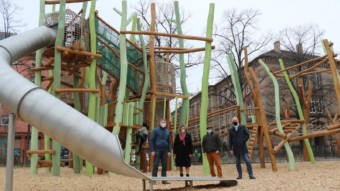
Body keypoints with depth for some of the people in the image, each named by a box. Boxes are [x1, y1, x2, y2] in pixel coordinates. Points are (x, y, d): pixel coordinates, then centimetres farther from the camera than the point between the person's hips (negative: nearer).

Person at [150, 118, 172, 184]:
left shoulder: (167, 131, 12)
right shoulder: (155, 130, -1)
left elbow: (169, 141, 17)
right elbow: (151, 140, -4)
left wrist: (169, 151, 9)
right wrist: (152, 150, -10)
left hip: (165, 150, 4)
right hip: (157, 150, -4)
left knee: (165, 165, 6)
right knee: (156, 165, -3)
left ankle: (164, 179, 13)